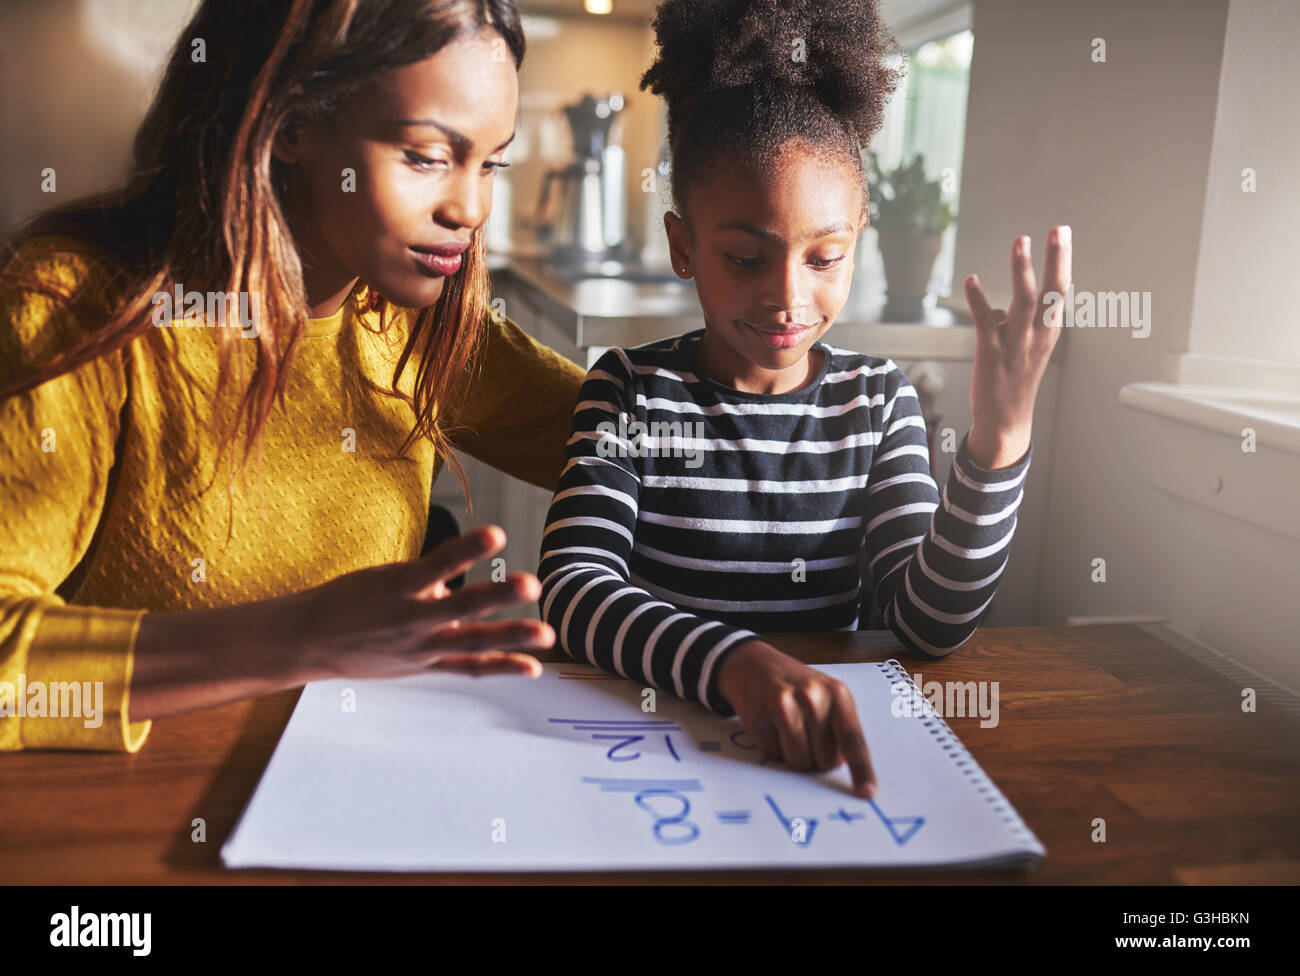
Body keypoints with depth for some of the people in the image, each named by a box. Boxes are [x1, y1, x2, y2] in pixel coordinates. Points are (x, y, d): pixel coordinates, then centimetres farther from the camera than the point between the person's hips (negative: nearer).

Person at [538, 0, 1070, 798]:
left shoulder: (879, 399, 2)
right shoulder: (631, 390, -3)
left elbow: (928, 623, -5)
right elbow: (572, 587, -16)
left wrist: (998, 441, -18)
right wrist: (735, 663, -32)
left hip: (825, 753, 1)